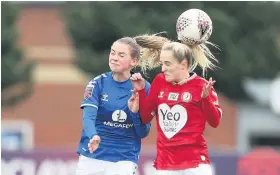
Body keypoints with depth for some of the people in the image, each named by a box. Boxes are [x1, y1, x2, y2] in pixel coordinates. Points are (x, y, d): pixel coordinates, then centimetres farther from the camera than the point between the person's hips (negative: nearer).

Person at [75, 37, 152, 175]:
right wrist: (93, 137, -39)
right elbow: (88, 116, -18)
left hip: (124, 159, -1)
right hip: (91, 157, 1)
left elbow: (143, 133, 0)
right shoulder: (98, 83, -4)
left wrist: (135, 112, -20)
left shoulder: (143, 88, -3)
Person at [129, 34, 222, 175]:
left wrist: (206, 98, -24)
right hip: (165, 164, 4)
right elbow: (145, 118, 10)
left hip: (195, 163, -4)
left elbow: (215, 121, -9)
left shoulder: (201, 86, -6)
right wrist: (140, 91, -2)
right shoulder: (159, 81, 6)